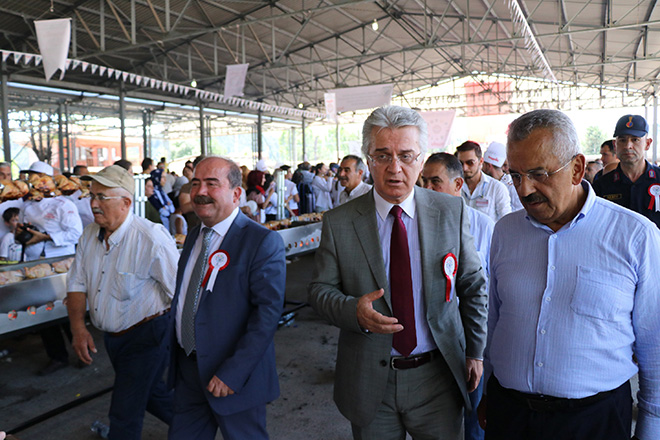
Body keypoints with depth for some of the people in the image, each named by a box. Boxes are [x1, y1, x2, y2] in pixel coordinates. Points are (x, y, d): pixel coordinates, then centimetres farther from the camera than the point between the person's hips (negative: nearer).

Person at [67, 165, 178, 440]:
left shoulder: (152, 239, -25)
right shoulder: (90, 235, -1)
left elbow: (180, 293, -21)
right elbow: (77, 284, 5)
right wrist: (78, 327, -7)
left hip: (145, 336, -8)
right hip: (110, 336, 8)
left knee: (125, 414, 1)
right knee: (150, 393, 24)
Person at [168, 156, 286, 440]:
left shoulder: (262, 241, -17)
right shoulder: (193, 237, 8)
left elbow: (268, 311, -22)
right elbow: (183, 297, 15)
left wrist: (232, 373, -24)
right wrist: (174, 357, 9)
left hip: (234, 376, -6)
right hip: (188, 368, 7)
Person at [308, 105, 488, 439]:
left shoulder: (451, 211, -4)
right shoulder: (338, 223, -7)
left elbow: (473, 285, 3)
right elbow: (320, 290, -3)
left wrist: (475, 351, 5)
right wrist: (353, 310, -23)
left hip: (437, 377, 1)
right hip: (368, 382, 0)